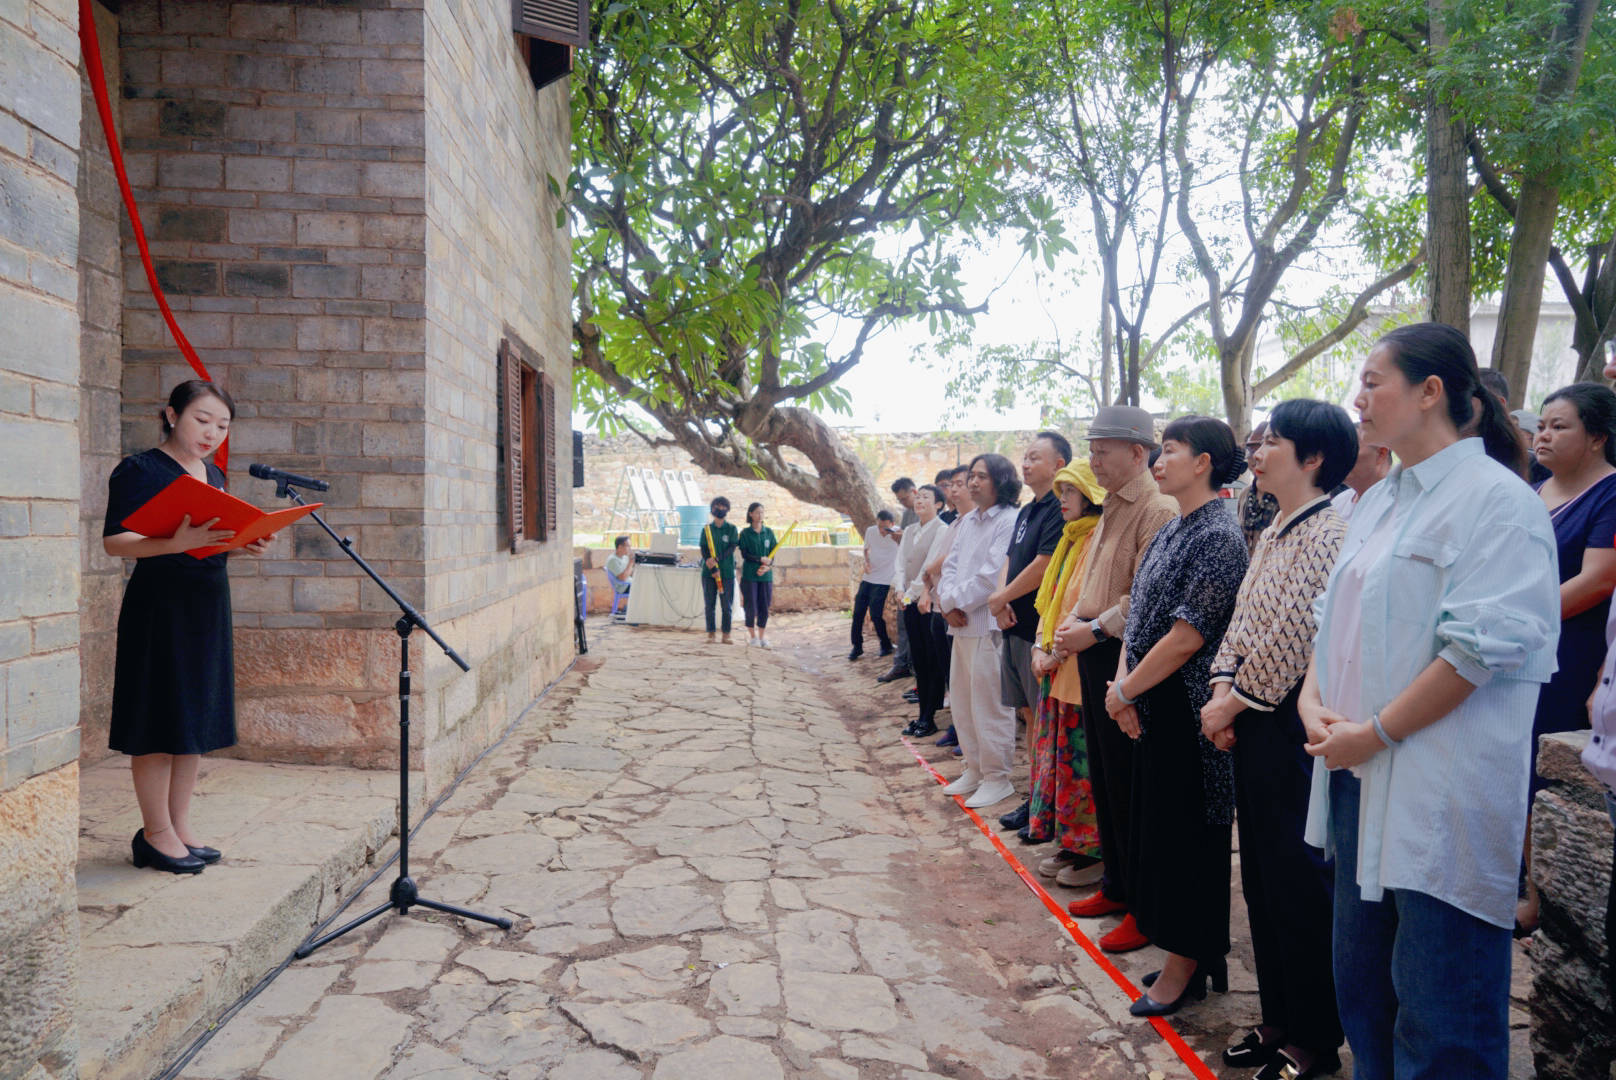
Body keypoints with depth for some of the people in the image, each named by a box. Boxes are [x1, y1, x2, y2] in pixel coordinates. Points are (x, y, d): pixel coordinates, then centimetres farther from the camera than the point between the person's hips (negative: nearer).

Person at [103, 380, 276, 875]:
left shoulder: (214, 475, 15)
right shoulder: (140, 470, -8)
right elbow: (114, 541, -15)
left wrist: (243, 543, -1)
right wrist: (177, 543, -30)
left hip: (208, 606, 7)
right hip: (159, 606, -7)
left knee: (197, 718, 10)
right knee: (160, 722, -2)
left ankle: (180, 825, 20)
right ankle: (156, 833, 9)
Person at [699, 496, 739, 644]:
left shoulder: (731, 528, 5)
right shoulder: (707, 529, 7)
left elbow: (732, 547, -5)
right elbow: (703, 549, 0)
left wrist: (717, 559, -20)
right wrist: (711, 566, -13)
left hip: (727, 571, -1)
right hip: (709, 571, 1)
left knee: (727, 605, 0)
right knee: (709, 604, 3)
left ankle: (726, 635, 7)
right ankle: (711, 634, 9)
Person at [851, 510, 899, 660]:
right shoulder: (871, 532, 1)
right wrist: (866, 562, -1)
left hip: (882, 581, -5)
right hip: (867, 578, 5)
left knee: (876, 615, -8)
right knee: (858, 613, 4)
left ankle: (886, 645, 13)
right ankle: (857, 647, 17)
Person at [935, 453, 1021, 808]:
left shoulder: (1010, 521, -11)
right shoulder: (968, 521, 17)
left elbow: (992, 575, -18)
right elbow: (951, 564, 14)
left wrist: (959, 602, -9)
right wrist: (948, 603, -2)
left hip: (990, 623, -9)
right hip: (961, 622, 9)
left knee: (988, 702, -3)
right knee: (962, 699, 15)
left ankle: (997, 777, 8)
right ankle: (974, 769, 27)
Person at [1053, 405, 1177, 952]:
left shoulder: (1158, 511, -14)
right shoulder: (1112, 508, 16)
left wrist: (1096, 629, -16)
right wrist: (1073, 620, 6)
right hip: (1094, 657, 10)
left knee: (1129, 783, -2)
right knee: (1103, 777, 16)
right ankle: (1116, 887, 31)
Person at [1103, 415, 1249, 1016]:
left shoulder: (1219, 537, -16)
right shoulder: (1170, 534, 12)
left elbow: (1187, 636, -21)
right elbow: (1138, 616, 11)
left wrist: (1126, 691, -13)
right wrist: (1122, 683, -3)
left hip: (1186, 711, -9)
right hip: (1151, 708, 9)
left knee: (1182, 830, 2)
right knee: (1157, 825, 15)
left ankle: (1186, 967, 16)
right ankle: (1197, 954, 29)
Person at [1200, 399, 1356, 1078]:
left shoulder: (1330, 535, -15)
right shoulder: (1274, 535, 14)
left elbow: (1292, 639, -20)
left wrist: (1234, 701, -11)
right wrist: (1223, 690, 0)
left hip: (1296, 728, -9)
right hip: (1256, 725, 9)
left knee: (1300, 886, 2)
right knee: (1261, 877, 16)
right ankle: (1278, 1020, 31)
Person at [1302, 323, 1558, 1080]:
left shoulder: (1496, 499, -12)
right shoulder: (1380, 501, 14)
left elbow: (1483, 646, -20)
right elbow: (1337, 615, 17)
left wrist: (1376, 732, -17)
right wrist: (1314, 702, 1)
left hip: (1441, 795, -8)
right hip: (1360, 782, 8)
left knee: (1440, 1018, 4)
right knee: (1362, 979, 20)